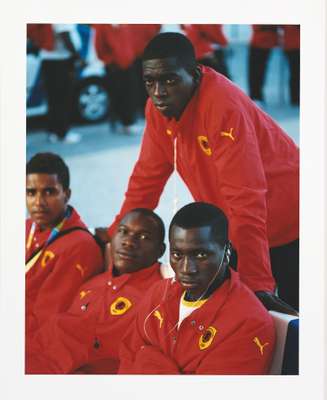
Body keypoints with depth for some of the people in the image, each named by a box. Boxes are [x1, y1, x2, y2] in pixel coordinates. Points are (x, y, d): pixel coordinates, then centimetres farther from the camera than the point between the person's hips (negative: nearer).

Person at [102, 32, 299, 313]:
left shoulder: (224, 107, -31)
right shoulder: (159, 106, -8)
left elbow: (246, 203, -35)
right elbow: (147, 177, 3)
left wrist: (258, 285, -37)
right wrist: (115, 237, 1)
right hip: (229, 227, 7)